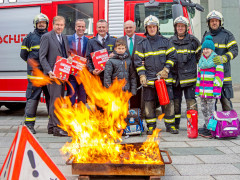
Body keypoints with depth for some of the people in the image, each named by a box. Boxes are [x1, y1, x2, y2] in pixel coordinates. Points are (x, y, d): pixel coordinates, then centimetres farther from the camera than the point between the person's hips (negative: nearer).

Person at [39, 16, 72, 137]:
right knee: (56, 100, -10)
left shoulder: (64, 37, 16)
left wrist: (69, 59, 1)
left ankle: (51, 126, 19)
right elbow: (42, 57, -10)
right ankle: (56, 128, -6)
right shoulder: (46, 37, -5)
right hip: (53, 74, -7)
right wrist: (49, 71, -20)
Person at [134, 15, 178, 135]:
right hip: (149, 79, 0)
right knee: (149, 103, 3)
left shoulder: (165, 41, 9)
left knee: (168, 102, 0)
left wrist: (166, 70, -4)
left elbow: (171, 56, 8)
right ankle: (151, 126, 15)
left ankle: (170, 125, 12)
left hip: (165, 78, 0)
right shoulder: (142, 44, 7)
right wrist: (142, 75, -7)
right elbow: (138, 61, 3)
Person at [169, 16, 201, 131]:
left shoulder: (192, 40, 4)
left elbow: (200, 55, 16)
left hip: (189, 77, -2)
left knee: (191, 101, -5)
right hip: (175, 77, 2)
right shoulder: (170, 41, 9)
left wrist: (194, 66, 13)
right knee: (175, 101, 8)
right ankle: (175, 124, 19)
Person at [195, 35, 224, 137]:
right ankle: (207, 128, 20)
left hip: (211, 91, -7)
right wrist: (197, 89, 17)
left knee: (211, 110, -4)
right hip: (202, 91, 7)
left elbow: (219, 75, -11)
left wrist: (216, 90, -18)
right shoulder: (202, 60, 16)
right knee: (203, 109, 10)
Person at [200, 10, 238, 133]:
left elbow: (234, 50, -7)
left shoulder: (227, 35, 2)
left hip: (223, 73, -4)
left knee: (225, 100, -4)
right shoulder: (206, 36, 17)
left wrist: (223, 58, -23)